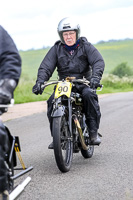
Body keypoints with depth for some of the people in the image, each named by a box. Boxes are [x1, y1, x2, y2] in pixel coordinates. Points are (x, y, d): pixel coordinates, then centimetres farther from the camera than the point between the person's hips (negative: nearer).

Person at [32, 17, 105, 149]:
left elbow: (98, 61, -9)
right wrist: (40, 82, -20)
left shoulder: (86, 46, 3)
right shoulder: (56, 49, 8)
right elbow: (45, 66, 0)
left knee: (89, 95, -34)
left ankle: (93, 132, -26)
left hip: (83, 83, -2)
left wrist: (95, 77, -30)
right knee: (52, 101, -25)